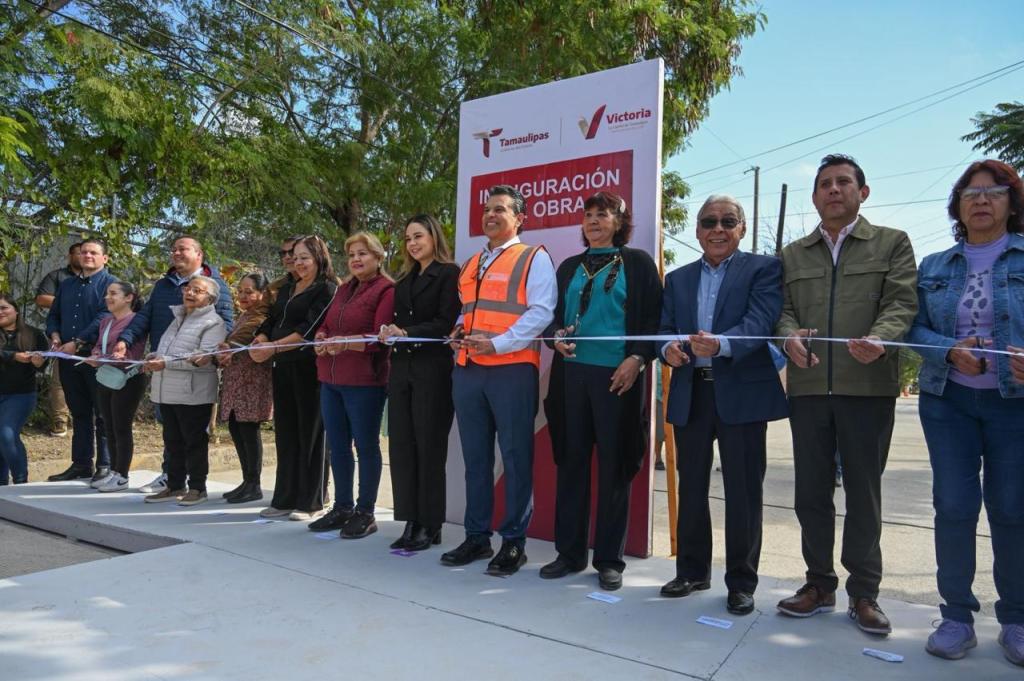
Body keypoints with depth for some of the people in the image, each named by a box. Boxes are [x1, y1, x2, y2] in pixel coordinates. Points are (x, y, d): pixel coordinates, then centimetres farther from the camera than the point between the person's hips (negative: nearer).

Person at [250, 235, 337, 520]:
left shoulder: (327, 289, -5)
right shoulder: (287, 289, 20)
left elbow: (310, 328, -15)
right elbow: (271, 320, 15)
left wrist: (274, 347, -21)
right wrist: (260, 340, -6)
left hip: (310, 367, -7)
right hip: (283, 368, 7)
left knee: (309, 433, -1)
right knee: (285, 433, 10)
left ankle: (311, 502, 8)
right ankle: (286, 499, 20)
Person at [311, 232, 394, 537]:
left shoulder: (387, 290, -6)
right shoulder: (343, 289, 19)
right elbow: (325, 325, 19)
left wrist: (346, 342, -28)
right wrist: (321, 339, -3)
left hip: (364, 382, -8)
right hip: (330, 380, 8)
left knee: (366, 445, 2)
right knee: (337, 445, 13)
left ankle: (365, 513, 12)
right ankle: (342, 507, 26)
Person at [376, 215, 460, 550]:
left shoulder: (449, 273, -2)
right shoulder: (404, 279, 20)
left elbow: (445, 323, -10)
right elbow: (398, 321, 16)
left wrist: (406, 333, -18)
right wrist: (390, 333, -6)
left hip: (432, 369, -6)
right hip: (402, 368, 7)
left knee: (429, 447, 0)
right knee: (401, 445, 4)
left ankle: (430, 525, 11)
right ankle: (410, 522, 14)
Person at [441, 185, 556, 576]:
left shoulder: (533, 258, 1)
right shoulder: (470, 264, 21)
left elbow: (541, 311, -10)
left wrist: (497, 344, -17)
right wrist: (459, 331, 4)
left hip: (512, 368, -7)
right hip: (468, 368, 7)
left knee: (515, 457, 2)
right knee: (475, 457, 12)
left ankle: (514, 542, 12)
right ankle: (477, 537, 23)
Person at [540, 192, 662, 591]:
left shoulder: (637, 263, 4)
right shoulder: (569, 267, 16)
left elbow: (654, 317, -1)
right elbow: (554, 314, 18)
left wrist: (637, 359, -13)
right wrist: (557, 336, -4)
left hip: (618, 376, -4)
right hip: (572, 373, 4)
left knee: (614, 466, 2)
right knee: (571, 461, 6)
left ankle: (609, 559, 13)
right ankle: (570, 552, 18)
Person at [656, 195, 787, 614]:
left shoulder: (763, 268, 1)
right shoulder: (677, 279, 15)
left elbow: (760, 321, -15)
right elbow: (665, 329, 9)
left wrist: (721, 344, -33)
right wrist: (668, 349, -14)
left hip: (742, 393, -4)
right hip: (690, 394, 4)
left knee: (743, 492, 4)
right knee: (690, 488, 12)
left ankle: (741, 582, 19)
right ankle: (692, 571, 27)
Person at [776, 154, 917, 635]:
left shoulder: (892, 243, 9)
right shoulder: (792, 254, 16)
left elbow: (902, 302, -3)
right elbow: (782, 308, 8)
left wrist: (879, 338, -24)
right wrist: (790, 335, -15)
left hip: (868, 386, -2)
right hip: (808, 386, 3)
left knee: (863, 492, 5)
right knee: (811, 490, 8)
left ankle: (864, 592, 19)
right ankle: (819, 583, 22)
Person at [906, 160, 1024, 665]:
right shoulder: (934, 267, 9)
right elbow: (916, 329, 4)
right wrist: (950, 352, -16)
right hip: (948, 400, 1)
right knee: (954, 505, -1)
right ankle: (957, 616, 13)